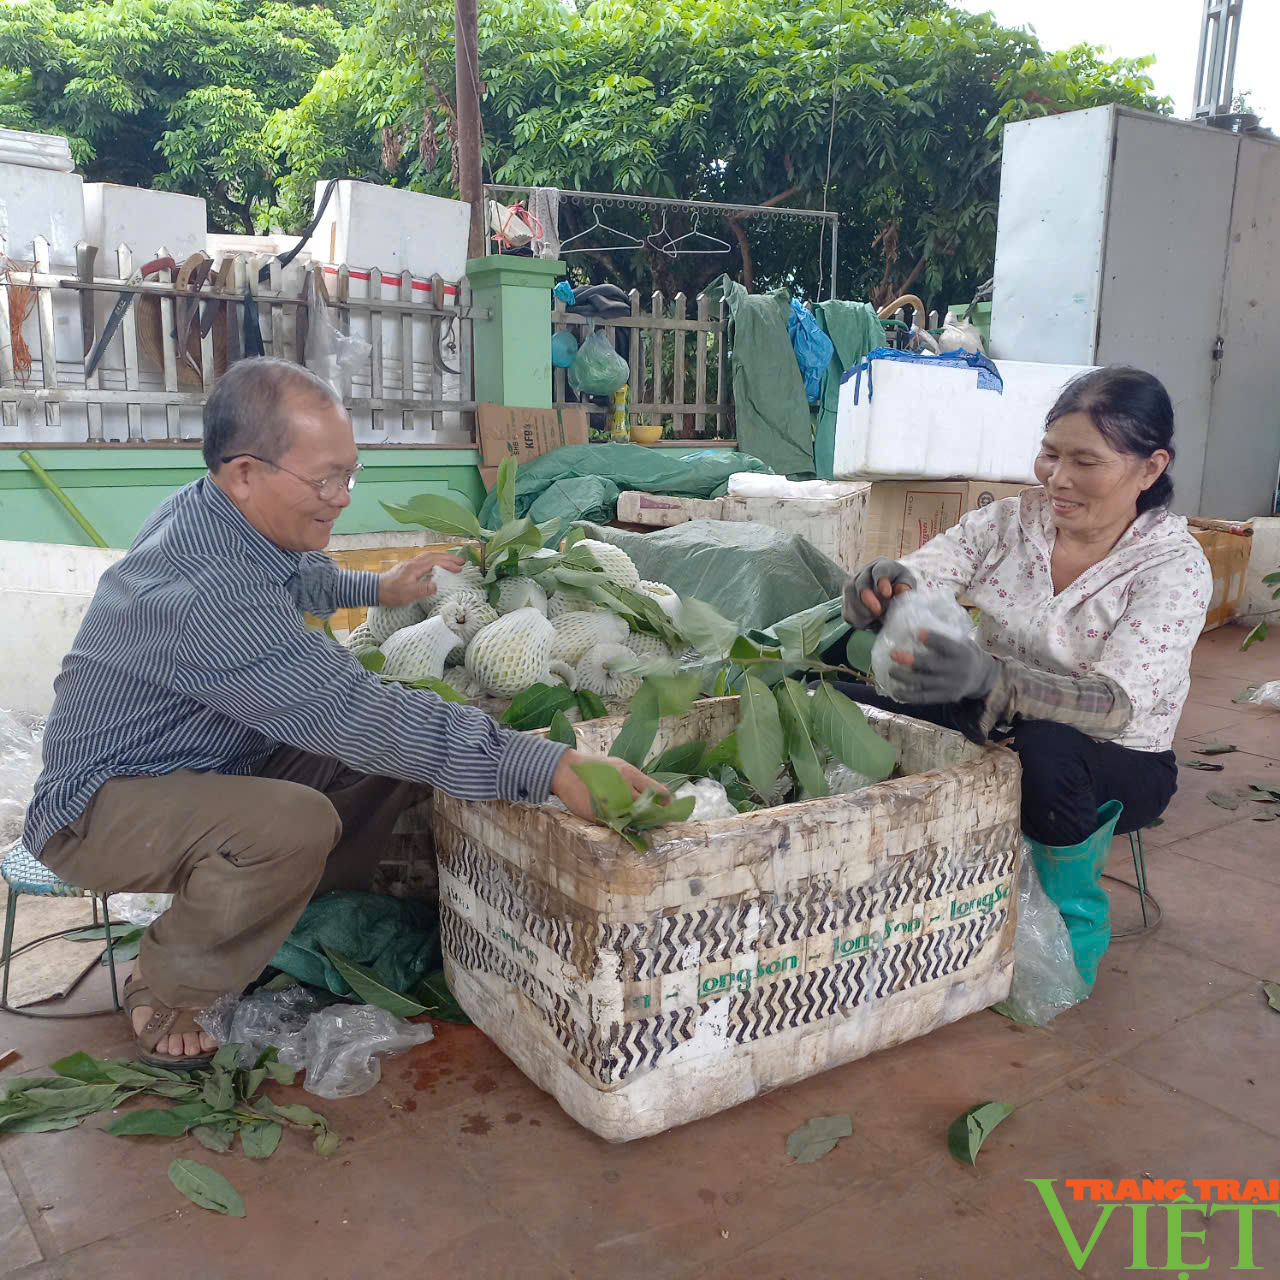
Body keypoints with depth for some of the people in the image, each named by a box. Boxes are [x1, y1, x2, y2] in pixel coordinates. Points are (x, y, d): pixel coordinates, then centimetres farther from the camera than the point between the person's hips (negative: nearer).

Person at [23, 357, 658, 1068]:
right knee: (294, 824, -37)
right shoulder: (206, 595, -36)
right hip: (101, 805, -9)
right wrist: (552, 768, -42)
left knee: (400, 754, -4)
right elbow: (358, 716, -40)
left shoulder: (213, 512, -4)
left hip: (217, 761, 9)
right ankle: (164, 989, -8)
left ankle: (280, 922, 12)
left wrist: (376, 588, 21)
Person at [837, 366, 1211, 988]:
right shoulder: (1008, 522, -4)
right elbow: (906, 584, -12)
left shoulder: (1174, 564, -15)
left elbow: (1117, 705, -29)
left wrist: (988, 679, -48)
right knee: (845, 699, -21)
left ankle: (1073, 928, -9)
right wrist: (876, 588, -39)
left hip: (1115, 766, -3)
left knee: (1048, 750, -39)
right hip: (995, 731, 3)